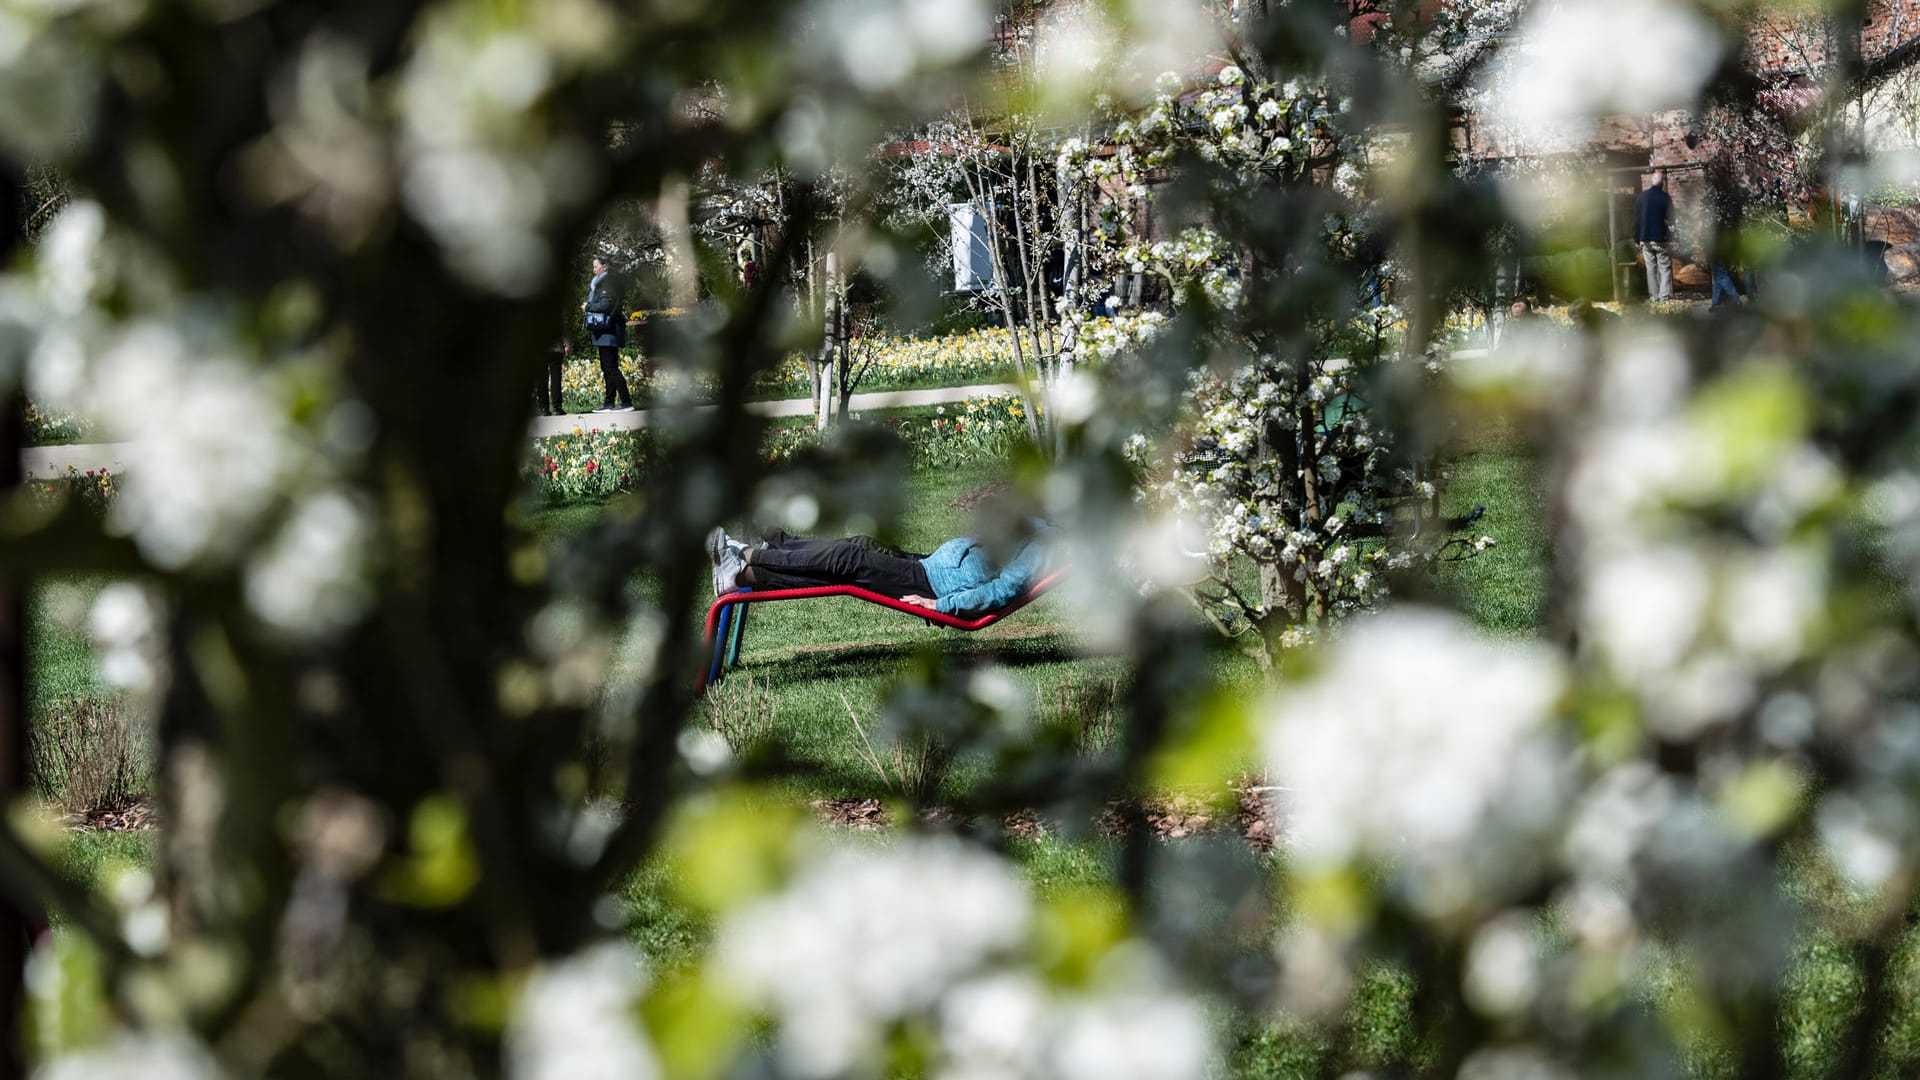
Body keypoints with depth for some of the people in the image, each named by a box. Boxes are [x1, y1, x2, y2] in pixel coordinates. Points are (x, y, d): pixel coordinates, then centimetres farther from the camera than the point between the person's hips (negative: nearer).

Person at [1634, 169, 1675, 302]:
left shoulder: (1641, 197, 0)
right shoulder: (1665, 197, -8)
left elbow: (1636, 220, 4)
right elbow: (1670, 218, -4)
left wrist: (1637, 239, 10)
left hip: (1646, 239, 3)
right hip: (1662, 239, -3)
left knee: (1651, 268, 8)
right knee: (1665, 268, 1)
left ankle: (1654, 296, 7)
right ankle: (1664, 295, -9)